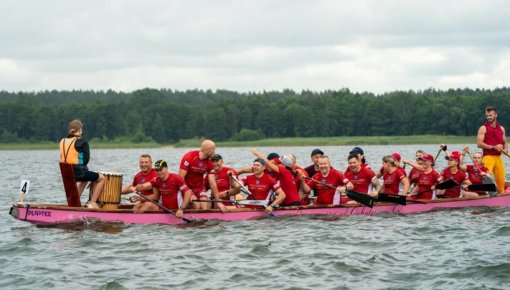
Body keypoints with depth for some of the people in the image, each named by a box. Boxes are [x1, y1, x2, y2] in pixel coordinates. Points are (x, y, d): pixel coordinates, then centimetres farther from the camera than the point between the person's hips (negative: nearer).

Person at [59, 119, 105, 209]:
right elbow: (86, 159, -9)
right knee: (101, 178, 15)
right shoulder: (82, 141, -11)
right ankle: (92, 203, 8)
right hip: (78, 171, -7)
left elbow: (63, 158, 13)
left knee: (85, 178, 38)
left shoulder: (62, 141, 7)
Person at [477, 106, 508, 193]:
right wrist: (493, 147, -16)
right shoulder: (483, 128, -2)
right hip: (488, 156, -5)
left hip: (498, 157, 5)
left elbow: (505, 142, 24)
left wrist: (505, 149, 1)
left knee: (501, 179, 5)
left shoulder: (501, 128, 15)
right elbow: (479, 143, -10)